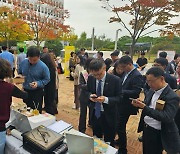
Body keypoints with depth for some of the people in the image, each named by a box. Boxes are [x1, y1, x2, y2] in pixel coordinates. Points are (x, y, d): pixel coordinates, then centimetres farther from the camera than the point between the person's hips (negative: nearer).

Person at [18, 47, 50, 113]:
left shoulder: (43, 66, -18)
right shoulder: (23, 62, -4)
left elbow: (47, 79, -10)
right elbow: (19, 73, 14)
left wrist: (38, 83, -26)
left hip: (37, 93, -5)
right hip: (25, 91, 5)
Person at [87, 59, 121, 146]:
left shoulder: (115, 80, -19)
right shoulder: (90, 78, -6)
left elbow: (119, 98, -14)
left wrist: (106, 99, -31)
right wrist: (90, 95, -15)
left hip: (108, 115, -3)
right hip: (94, 113, 4)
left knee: (108, 142, 17)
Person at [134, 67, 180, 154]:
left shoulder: (172, 97, -21)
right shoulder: (152, 91, 0)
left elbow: (166, 118, -29)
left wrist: (144, 107, -35)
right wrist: (139, 104, -13)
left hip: (157, 133, -6)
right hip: (145, 128, 6)